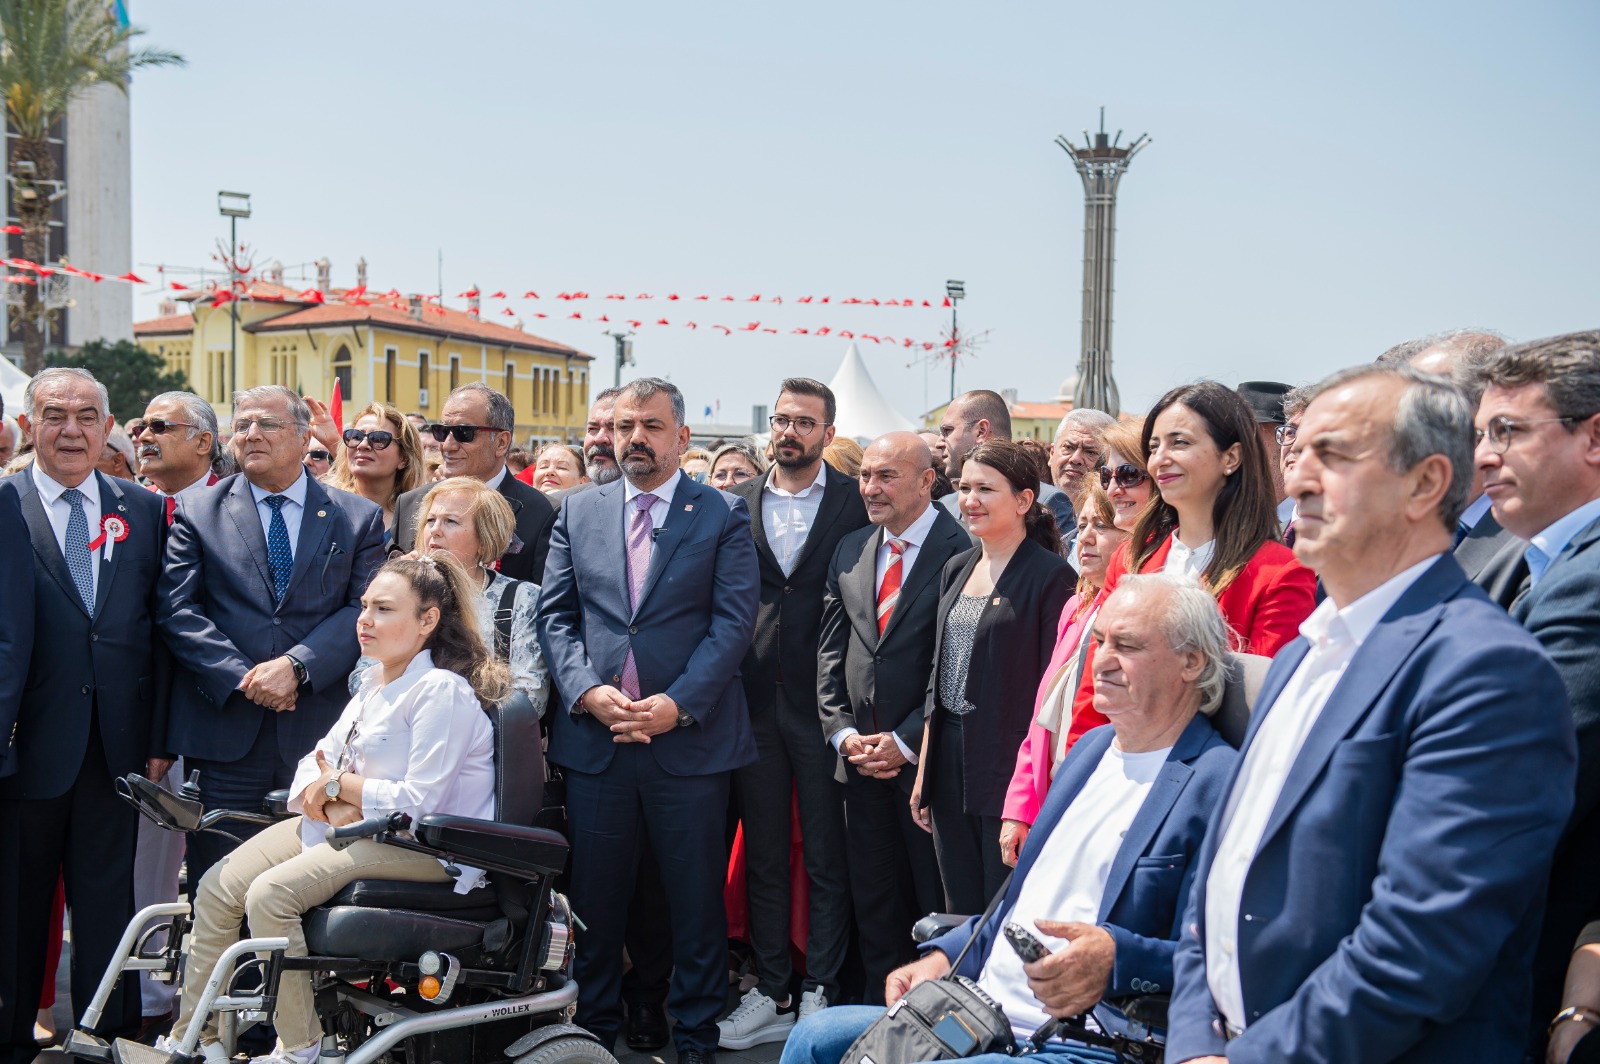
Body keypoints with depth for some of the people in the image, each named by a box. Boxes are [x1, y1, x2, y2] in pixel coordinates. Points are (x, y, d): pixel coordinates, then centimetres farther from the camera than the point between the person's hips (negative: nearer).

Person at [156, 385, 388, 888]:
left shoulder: (359, 517, 8)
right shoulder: (197, 513, 9)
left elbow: (365, 609, -1)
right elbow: (178, 610, 0)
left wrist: (297, 666, -14)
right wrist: (242, 677, -12)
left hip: (319, 731, 0)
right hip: (225, 729, 0)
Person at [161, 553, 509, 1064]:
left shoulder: (442, 691, -16)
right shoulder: (374, 682, 13)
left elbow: (418, 802, -22)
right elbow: (315, 765, 13)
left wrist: (339, 784, -10)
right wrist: (330, 802, -11)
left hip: (419, 847, -9)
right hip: (348, 825, 9)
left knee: (270, 893, -25)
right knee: (217, 886, -2)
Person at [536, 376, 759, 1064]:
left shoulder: (723, 516, 2)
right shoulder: (577, 513, 11)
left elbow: (734, 620, -6)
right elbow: (555, 615, 7)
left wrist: (677, 704, -15)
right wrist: (586, 690, -10)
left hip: (689, 738, -2)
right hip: (593, 739, 2)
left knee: (696, 898, 6)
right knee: (596, 896, 10)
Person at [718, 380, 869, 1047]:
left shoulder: (857, 502, -1)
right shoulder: (735, 504, 7)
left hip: (822, 703, -3)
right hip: (754, 702, 3)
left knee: (827, 858, 5)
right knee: (763, 855, 11)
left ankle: (821, 991, 17)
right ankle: (771, 991, 22)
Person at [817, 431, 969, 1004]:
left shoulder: (961, 552, -10)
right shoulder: (849, 550, 11)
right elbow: (830, 651, 12)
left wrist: (905, 741, -12)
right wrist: (843, 732, 0)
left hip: (927, 756, -6)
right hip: (861, 756, 6)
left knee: (935, 902, 5)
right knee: (872, 902, 13)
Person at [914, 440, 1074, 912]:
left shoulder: (1049, 575, -9)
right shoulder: (956, 569, 12)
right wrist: (924, 768, 13)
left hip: (1011, 764, -7)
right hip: (949, 759, 7)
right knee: (959, 911, 14)